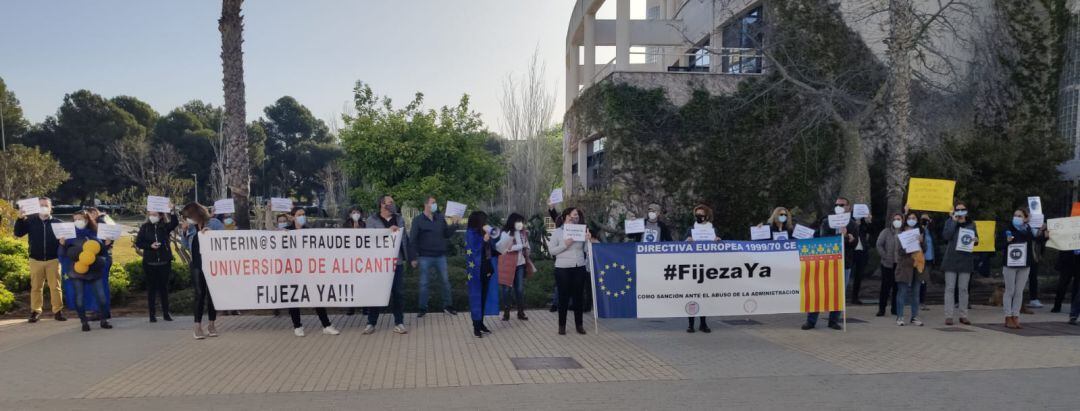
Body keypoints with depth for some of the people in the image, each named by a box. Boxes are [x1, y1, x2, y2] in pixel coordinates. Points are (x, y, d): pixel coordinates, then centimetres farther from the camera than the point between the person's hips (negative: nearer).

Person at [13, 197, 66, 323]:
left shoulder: (58, 222, 3)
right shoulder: (30, 221, 5)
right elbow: (18, 233, -2)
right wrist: (20, 219, -13)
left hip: (53, 260, -1)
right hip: (36, 260, 1)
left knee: (55, 286, 0)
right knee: (36, 287, 5)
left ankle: (58, 311, 3)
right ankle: (35, 311, 11)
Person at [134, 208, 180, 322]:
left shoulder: (165, 226, 1)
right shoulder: (145, 227, 3)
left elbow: (175, 223, -18)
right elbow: (138, 242, 1)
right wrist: (150, 246, -13)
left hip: (164, 262, 0)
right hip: (149, 263, 0)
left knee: (164, 287, 7)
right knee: (151, 288, 5)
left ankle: (166, 313, 15)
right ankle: (152, 314, 10)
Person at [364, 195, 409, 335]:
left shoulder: (399, 219, 12)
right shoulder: (372, 220, 2)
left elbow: (405, 238, 15)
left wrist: (407, 256, 8)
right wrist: (388, 231, -21)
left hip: (397, 261, 2)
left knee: (397, 293, 3)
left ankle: (399, 323, 10)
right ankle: (371, 323, 14)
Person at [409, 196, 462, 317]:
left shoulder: (440, 219, 6)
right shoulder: (418, 220, -5)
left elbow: (447, 235, 11)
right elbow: (412, 240, -4)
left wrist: (454, 224, -5)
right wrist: (414, 257, -8)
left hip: (440, 256, 3)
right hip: (425, 257, -3)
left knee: (445, 281, 9)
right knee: (424, 283, 4)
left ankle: (447, 306, 21)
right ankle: (423, 308, 15)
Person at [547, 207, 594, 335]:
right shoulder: (557, 232, -1)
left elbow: (586, 250, 8)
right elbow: (551, 250, -5)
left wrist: (588, 240, -10)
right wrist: (565, 245, -16)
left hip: (579, 268, 3)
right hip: (563, 268, -3)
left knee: (578, 296, 8)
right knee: (564, 297, 2)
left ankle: (579, 325, 17)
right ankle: (562, 325, 11)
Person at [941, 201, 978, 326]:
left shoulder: (971, 224, 11)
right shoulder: (950, 222, 4)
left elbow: (976, 239, 13)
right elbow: (946, 236, -11)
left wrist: (975, 240, -10)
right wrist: (954, 221, -10)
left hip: (966, 259, 2)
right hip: (951, 258, -2)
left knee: (963, 288, 6)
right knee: (950, 288, -2)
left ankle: (963, 315, 11)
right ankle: (949, 315, 0)